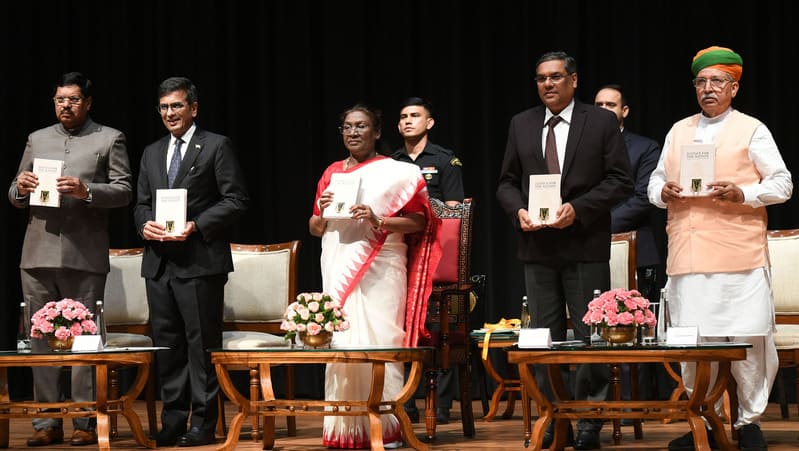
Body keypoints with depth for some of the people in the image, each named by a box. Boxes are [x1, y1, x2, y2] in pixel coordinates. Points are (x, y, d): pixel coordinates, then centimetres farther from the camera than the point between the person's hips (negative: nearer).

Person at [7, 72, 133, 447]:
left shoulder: (109, 139, 7)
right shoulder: (37, 140, 17)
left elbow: (124, 191, -1)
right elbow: (15, 197, 19)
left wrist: (86, 191, -17)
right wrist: (20, 189, -4)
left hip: (84, 257, -4)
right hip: (38, 255, 4)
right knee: (41, 339, 4)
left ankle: (86, 423, 2)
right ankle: (47, 423, 8)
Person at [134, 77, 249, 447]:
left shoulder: (217, 146, 0)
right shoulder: (151, 153, 19)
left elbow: (236, 200, -6)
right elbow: (141, 203, 20)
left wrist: (196, 226, -15)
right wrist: (145, 224, -3)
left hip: (200, 260, -6)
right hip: (159, 261, 6)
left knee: (202, 343, -3)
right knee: (167, 344, 8)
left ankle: (203, 423, 2)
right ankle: (172, 420, 15)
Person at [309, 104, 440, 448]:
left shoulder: (396, 172, 4)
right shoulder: (332, 173, 17)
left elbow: (418, 220, -4)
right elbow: (314, 228, 20)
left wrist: (378, 221, -17)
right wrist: (322, 211, -2)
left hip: (379, 268, -4)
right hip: (338, 268, 4)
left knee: (379, 341, -8)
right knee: (340, 342, -1)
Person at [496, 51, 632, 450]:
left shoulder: (601, 122, 0)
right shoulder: (521, 125, 11)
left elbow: (619, 181, -4)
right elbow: (507, 182, 13)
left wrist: (578, 208, -16)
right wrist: (518, 210, -7)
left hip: (585, 244, -3)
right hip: (537, 246, 4)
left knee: (590, 337, 0)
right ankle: (552, 418, 13)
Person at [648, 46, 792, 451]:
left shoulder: (752, 130, 5)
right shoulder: (678, 131, 19)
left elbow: (782, 185, 1)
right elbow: (656, 179, 21)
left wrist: (742, 194, -15)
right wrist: (662, 192, -2)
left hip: (739, 257, -4)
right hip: (688, 260, 4)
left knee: (749, 341, -4)